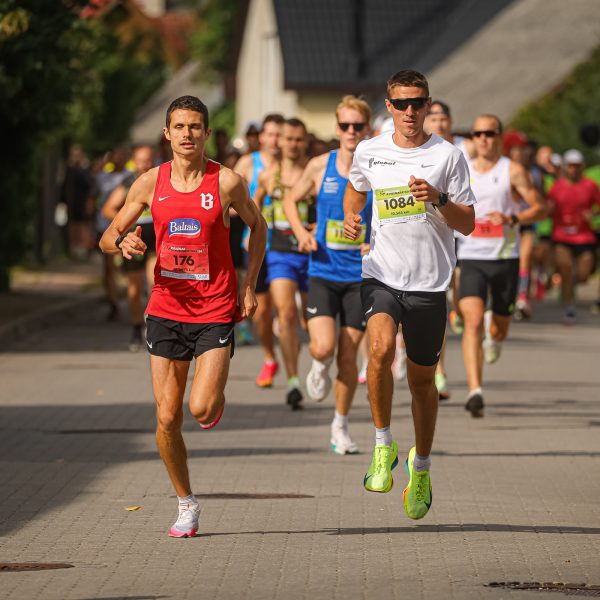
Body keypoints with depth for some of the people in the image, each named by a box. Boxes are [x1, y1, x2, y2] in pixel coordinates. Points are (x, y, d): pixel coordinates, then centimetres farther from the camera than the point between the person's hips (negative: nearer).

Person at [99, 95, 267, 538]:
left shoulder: (227, 182, -6)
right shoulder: (150, 183, 1)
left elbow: (257, 225, 12)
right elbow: (108, 238, 8)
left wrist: (249, 285, 4)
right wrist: (123, 242, -16)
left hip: (216, 312, -2)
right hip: (167, 308, 2)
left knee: (202, 409, -16)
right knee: (167, 419, 0)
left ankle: (217, 396, 22)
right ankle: (186, 503, 18)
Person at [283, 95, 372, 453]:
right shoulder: (320, 167, -2)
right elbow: (291, 201, 14)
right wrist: (301, 232, -4)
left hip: (360, 276, 0)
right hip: (323, 272, 0)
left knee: (348, 356, 4)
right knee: (323, 347, -17)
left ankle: (341, 426, 23)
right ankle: (320, 369, 21)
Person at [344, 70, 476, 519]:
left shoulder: (448, 156, -2)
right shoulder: (369, 152, 5)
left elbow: (467, 224, 0)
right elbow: (356, 190, 27)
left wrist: (439, 199, -18)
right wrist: (351, 218, 6)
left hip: (429, 283, 0)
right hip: (381, 276, 0)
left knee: (422, 379, 8)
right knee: (381, 349, -28)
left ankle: (421, 469, 30)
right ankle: (384, 446, -11)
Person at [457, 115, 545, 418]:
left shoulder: (513, 171, -2)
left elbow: (540, 208, -5)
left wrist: (513, 219, -20)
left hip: (505, 259, -1)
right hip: (471, 259, 1)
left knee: (499, 330, 11)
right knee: (473, 321, -19)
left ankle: (493, 334, 52)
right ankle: (475, 391, -26)